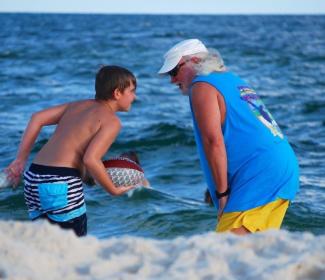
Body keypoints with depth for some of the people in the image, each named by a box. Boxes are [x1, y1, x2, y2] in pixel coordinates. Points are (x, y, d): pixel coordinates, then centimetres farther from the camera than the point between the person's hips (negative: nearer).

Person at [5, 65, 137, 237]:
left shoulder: (79, 106, 19)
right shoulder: (111, 121, -3)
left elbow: (37, 118, 15)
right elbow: (90, 159, -17)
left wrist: (21, 160, 17)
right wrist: (113, 190, -4)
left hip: (33, 179, 8)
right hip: (62, 185, -8)